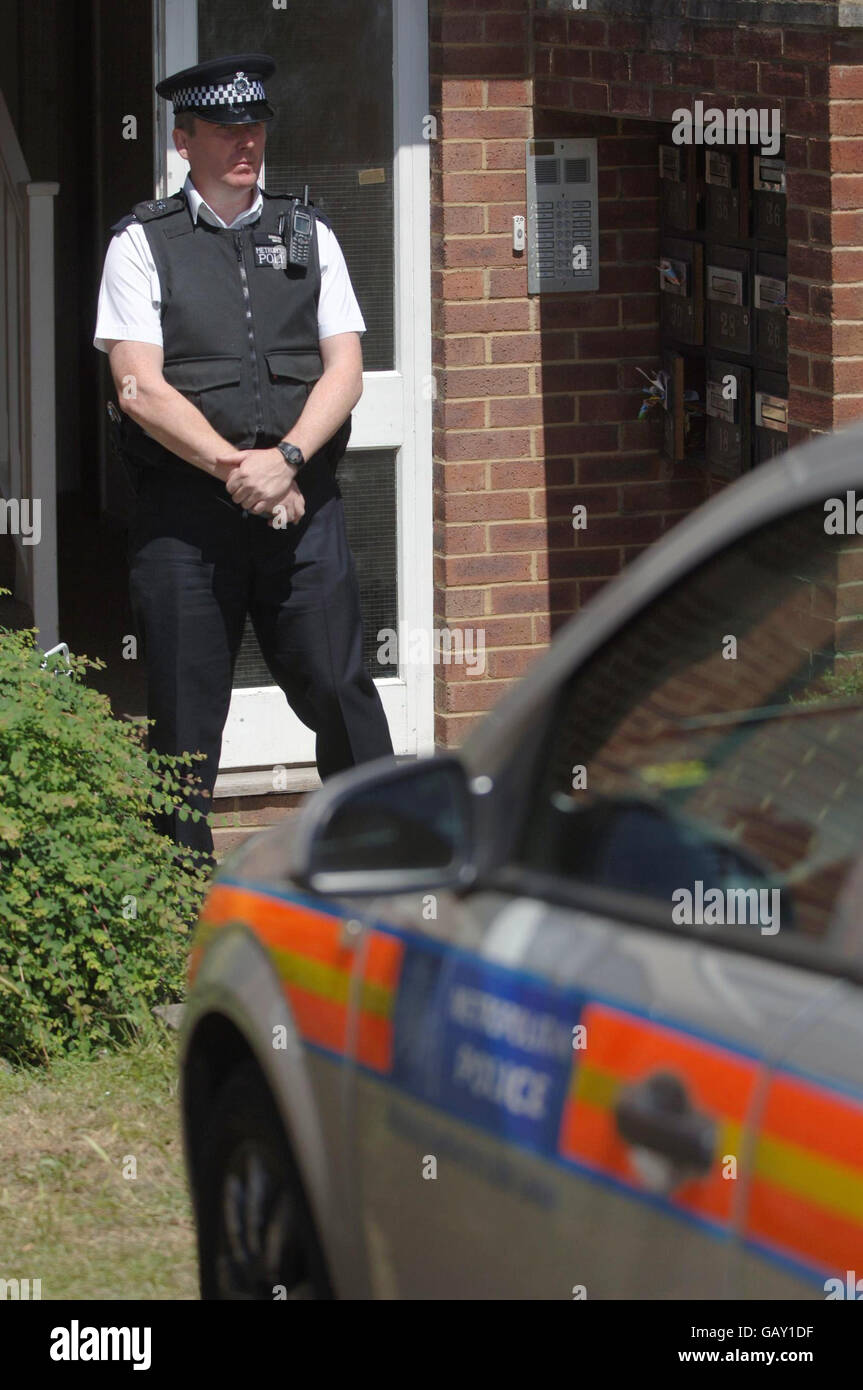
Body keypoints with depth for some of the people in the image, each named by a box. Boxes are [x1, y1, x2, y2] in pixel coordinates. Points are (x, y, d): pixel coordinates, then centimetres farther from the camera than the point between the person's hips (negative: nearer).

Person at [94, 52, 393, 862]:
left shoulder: (308, 236, 14)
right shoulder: (142, 244, 4)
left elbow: (344, 371, 6)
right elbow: (141, 390, -5)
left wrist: (285, 459, -11)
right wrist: (236, 468, -12)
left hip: (301, 501, 2)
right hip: (184, 509, -2)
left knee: (339, 689, -3)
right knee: (184, 714, 0)